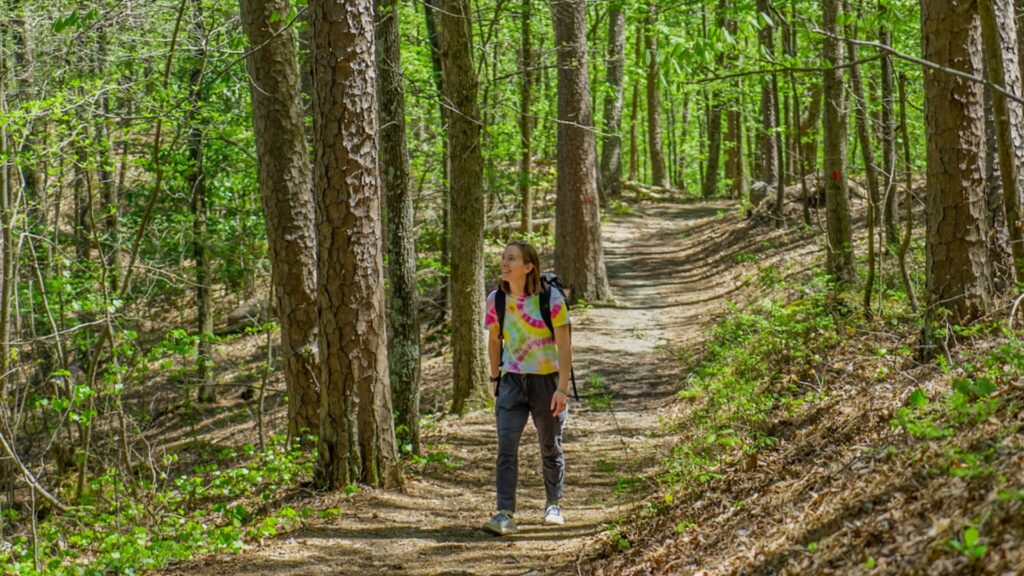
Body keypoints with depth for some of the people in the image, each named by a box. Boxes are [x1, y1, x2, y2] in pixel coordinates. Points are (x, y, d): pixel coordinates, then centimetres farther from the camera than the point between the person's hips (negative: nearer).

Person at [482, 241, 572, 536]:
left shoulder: (551, 299, -13)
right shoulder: (496, 300, -2)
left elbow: (564, 346, -12)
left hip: (546, 381, -2)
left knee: (550, 447, 13)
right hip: (512, 381, 2)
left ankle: (554, 505, 34)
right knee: (506, 447, -12)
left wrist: (562, 388, -16)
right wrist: (494, 378, 15)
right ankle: (505, 515, -14)